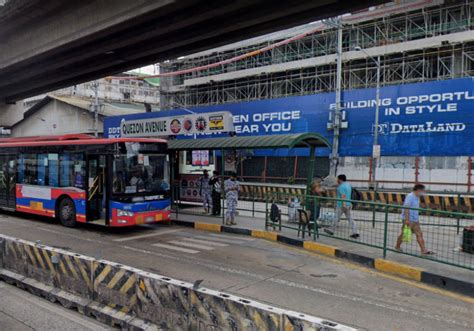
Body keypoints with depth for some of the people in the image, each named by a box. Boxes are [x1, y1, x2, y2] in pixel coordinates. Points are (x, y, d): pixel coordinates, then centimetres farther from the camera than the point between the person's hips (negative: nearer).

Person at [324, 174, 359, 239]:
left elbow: (343, 196, -27)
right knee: (350, 219, 4)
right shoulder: (348, 185, 13)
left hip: (341, 205, -8)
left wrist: (344, 204, -35)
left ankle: (332, 231, 18)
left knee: (336, 218, 5)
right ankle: (355, 232, -3)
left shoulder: (341, 186, -15)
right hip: (349, 205, 8)